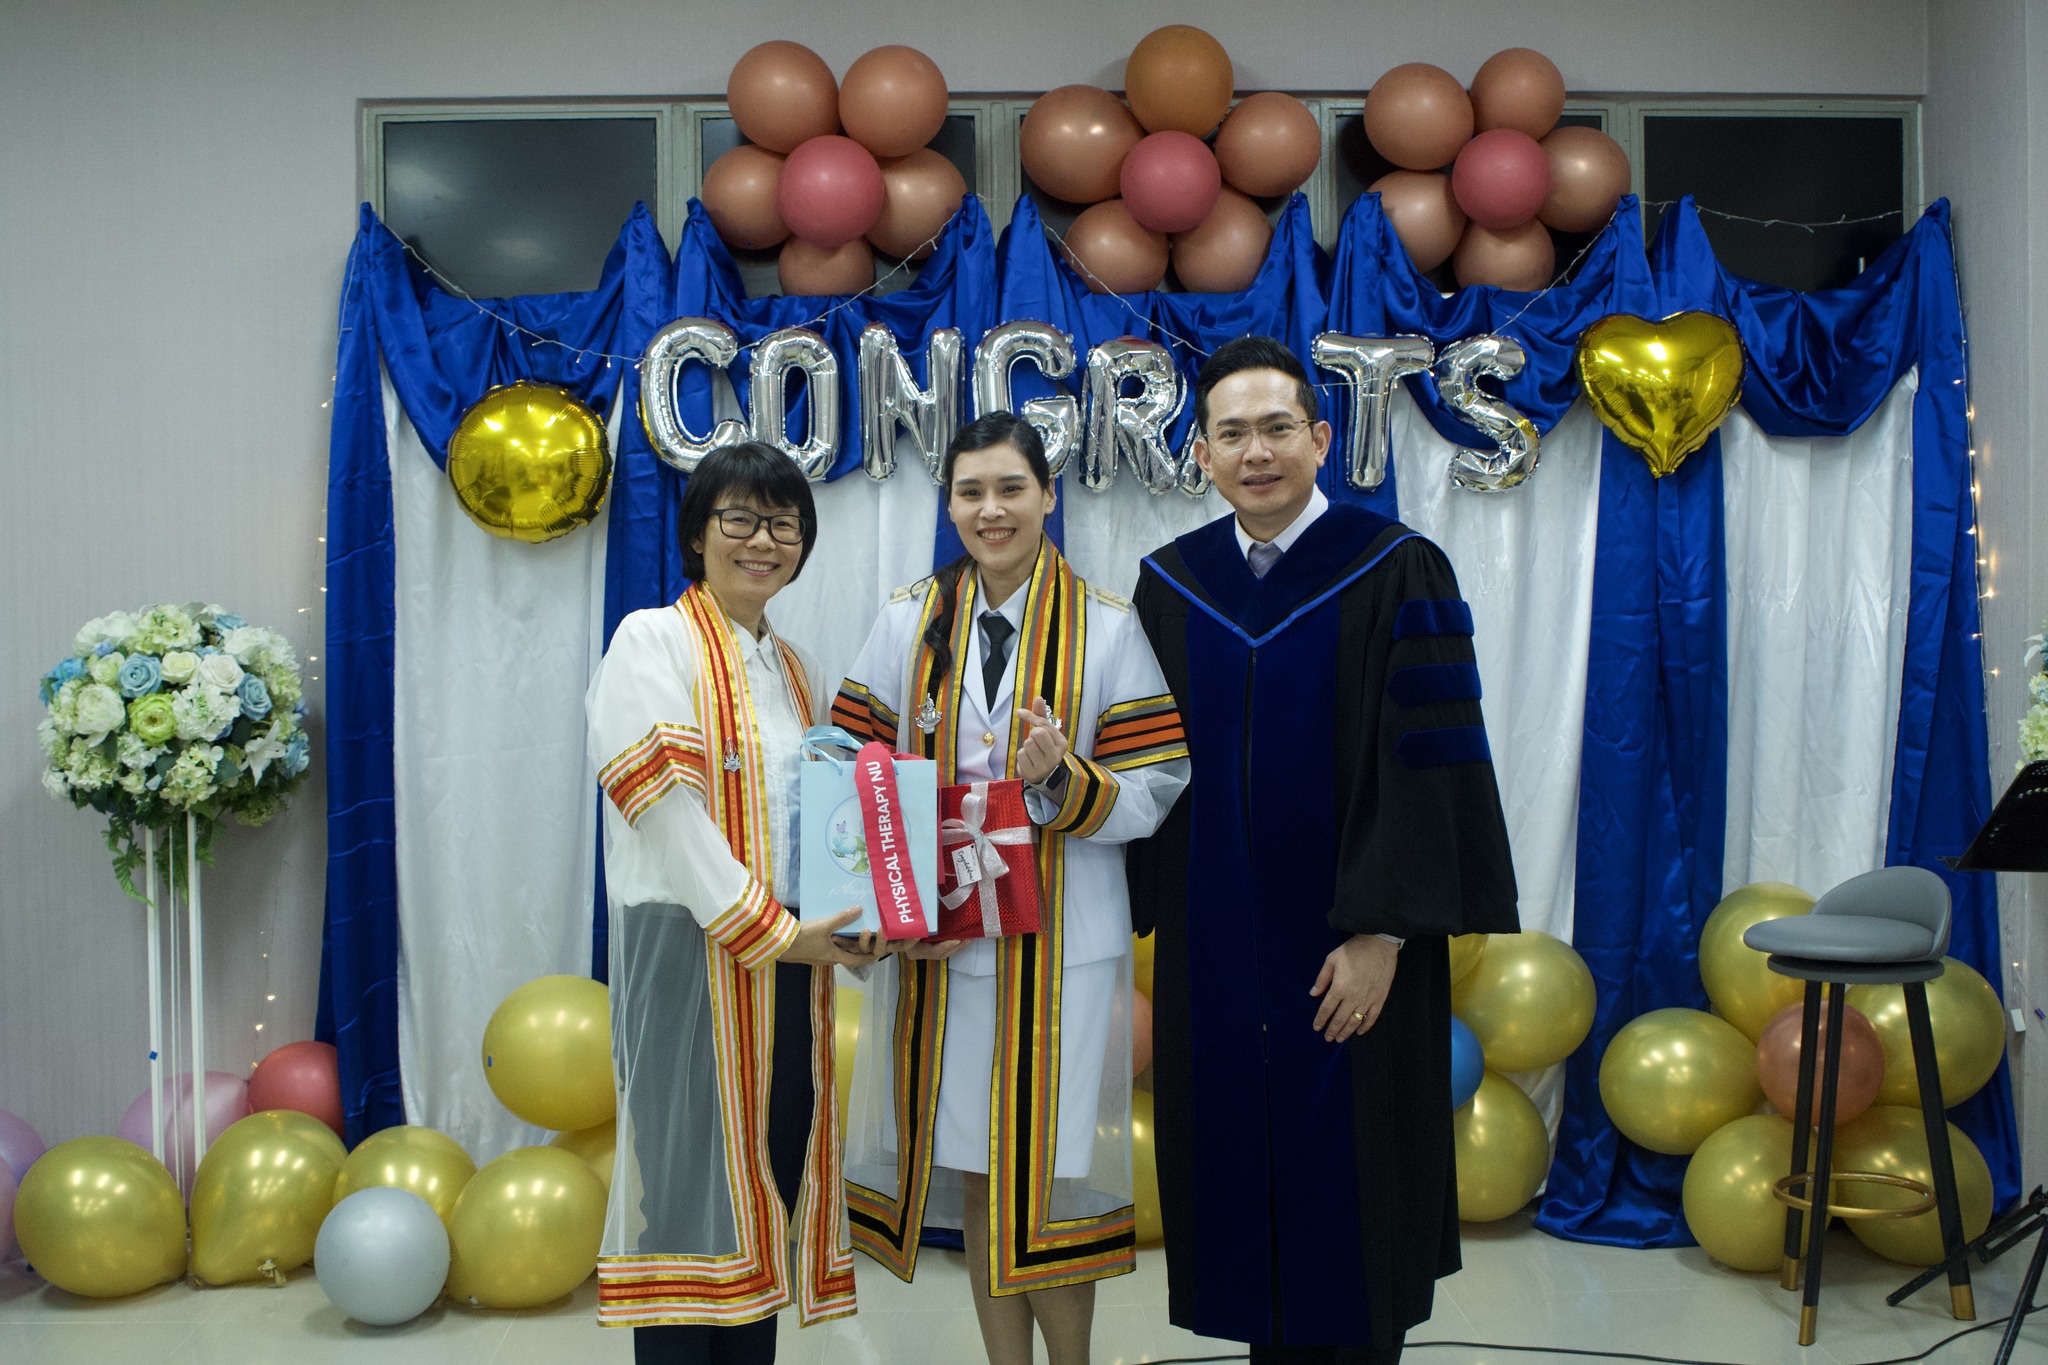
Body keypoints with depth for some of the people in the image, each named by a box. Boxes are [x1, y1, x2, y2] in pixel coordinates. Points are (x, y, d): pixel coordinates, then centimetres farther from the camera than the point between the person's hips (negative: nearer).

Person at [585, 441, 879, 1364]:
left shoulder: (795, 668, 18)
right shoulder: (653, 641, -3)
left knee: (769, 1175, 9)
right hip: (690, 950, -6)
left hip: (789, 959, 7)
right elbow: (667, 808, -13)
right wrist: (770, 929, -16)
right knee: (691, 1176, -3)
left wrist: (873, 922, 2)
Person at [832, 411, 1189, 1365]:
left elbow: (1154, 793, -4)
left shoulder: (1105, 627, -1)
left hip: (1059, 938, -2)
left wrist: (1062, 776, -22)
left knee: (1047, 1175, 3)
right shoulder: (909, 621, 6)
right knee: (977, 1170, 11)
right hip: (937, 935, 3)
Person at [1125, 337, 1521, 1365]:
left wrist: (1380, 934, -16)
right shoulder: (1168, 586, 4)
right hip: (1215, 957, 4)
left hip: (1346, 955, -3)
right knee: (1243, 1178, 12)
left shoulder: (1395, 575, -7)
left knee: (1347, 1199, 6)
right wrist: (1153, 928, 5)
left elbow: (1426, 769, -11)